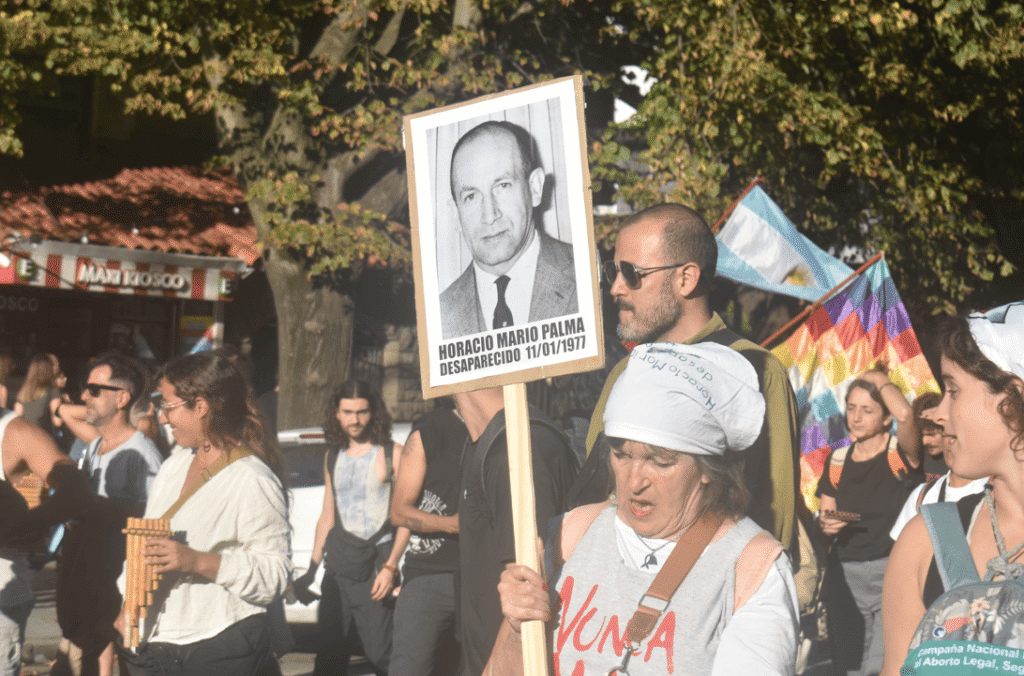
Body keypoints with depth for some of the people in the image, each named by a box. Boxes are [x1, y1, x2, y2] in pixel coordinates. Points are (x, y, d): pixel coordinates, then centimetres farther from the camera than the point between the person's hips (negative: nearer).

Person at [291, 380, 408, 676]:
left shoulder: (393, 454, -1)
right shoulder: (332, 457, 15)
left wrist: (390, 566, -15)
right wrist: (313, 568, 17)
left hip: (376, 564, -5)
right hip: (338, 562, 5)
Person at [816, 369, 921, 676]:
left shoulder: (900, 453, -5)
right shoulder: (837, 460, 12)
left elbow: (905, 414, -28)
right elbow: (825, 515, 21)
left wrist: (880, 380, -10)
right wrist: (826, 524, -3)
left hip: (890, 570, -5)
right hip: (845, 574, 6)